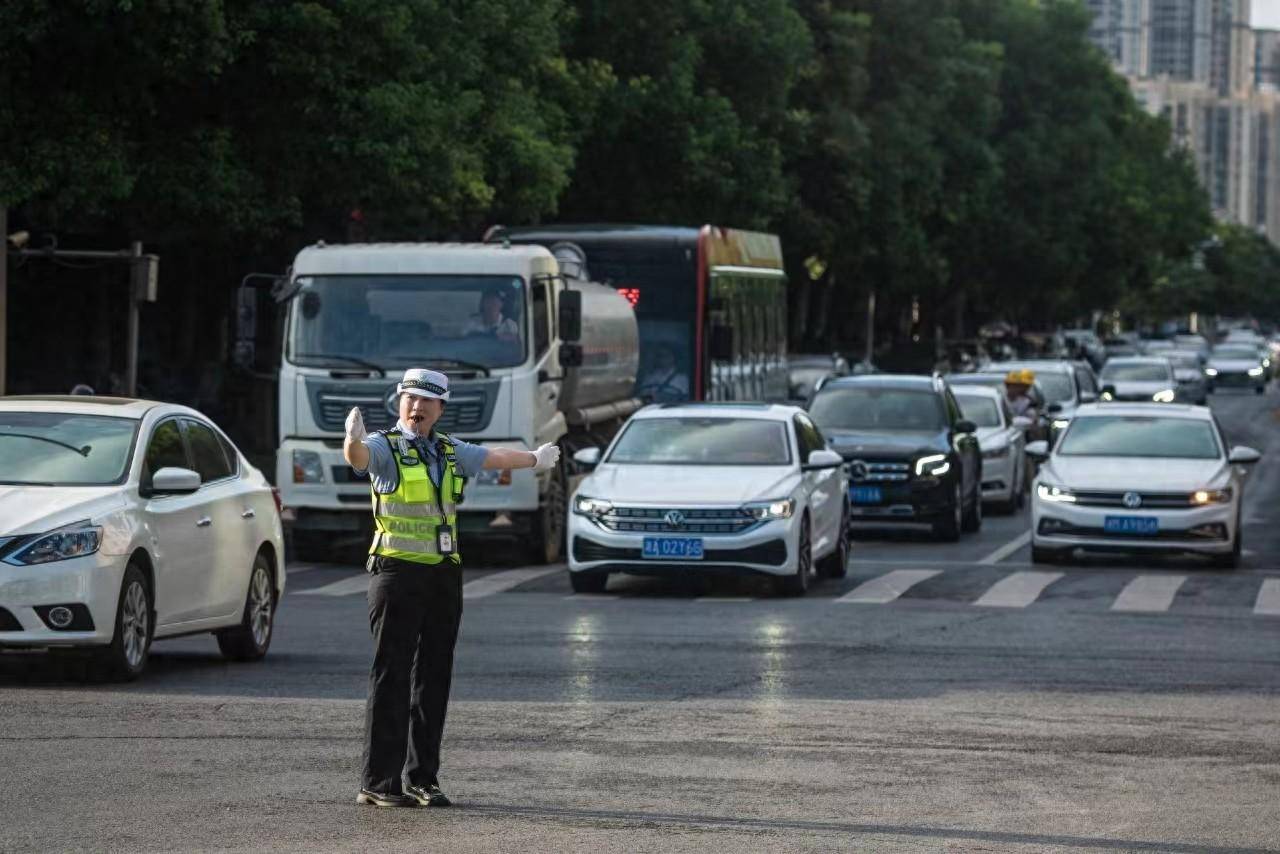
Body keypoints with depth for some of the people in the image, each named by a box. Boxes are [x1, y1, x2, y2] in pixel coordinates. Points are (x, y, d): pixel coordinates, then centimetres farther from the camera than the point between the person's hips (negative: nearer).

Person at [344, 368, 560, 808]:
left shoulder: (450, 451, 16)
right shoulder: (385, 447, -3)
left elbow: (494, 457, 36)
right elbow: (359, 457, -27)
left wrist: (536, 458, 54)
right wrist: (354, 441, -52)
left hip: (444, 574, 6)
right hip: (398, 571, -6)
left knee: (434, 678, 6)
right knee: (391, 677, -9)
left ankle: (422, 778, 11)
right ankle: (378, 783, -9)